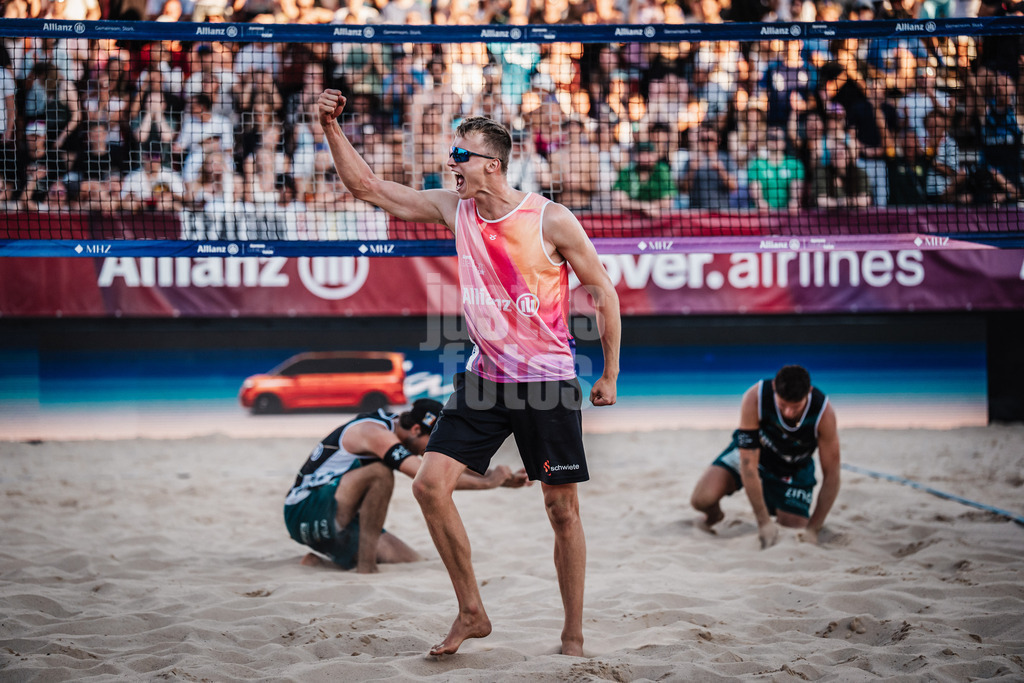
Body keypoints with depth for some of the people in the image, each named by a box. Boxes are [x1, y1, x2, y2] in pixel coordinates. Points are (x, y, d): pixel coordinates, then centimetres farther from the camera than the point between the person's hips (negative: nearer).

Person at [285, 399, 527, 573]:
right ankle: (365, 567, -24)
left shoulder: (396, 426, 5)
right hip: (305, 512, -10)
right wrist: (488, 482, -27)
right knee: (380, 472, -30)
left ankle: (322, 560, 8)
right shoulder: (376, 433, -24)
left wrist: (499, 478, 2)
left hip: (334, 520, 10)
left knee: (411, 561, -1)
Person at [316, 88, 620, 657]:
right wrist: (332, 128, -9)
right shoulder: (454, 209, 1)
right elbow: (368, 188, 3)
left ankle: (574, 634, 15)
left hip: (549, 381, -5)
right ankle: (472, 613, 6)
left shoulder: (551, 220, -13)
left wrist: (610, 374, -2)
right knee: (431, 484, -8)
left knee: (563, 510, 2)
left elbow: (604, 291, -4)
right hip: (485, 376, 5)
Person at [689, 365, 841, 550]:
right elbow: (748, 464, -33)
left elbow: (831, 476, -25)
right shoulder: (754, 399, -36)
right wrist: (764, 522, -34)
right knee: (701, 499, -24)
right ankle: (714, 515, 15)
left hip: (793, 470, 1)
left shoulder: (824, 413, -33)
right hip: (748, 452, -1)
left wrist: (812, 529, -28)